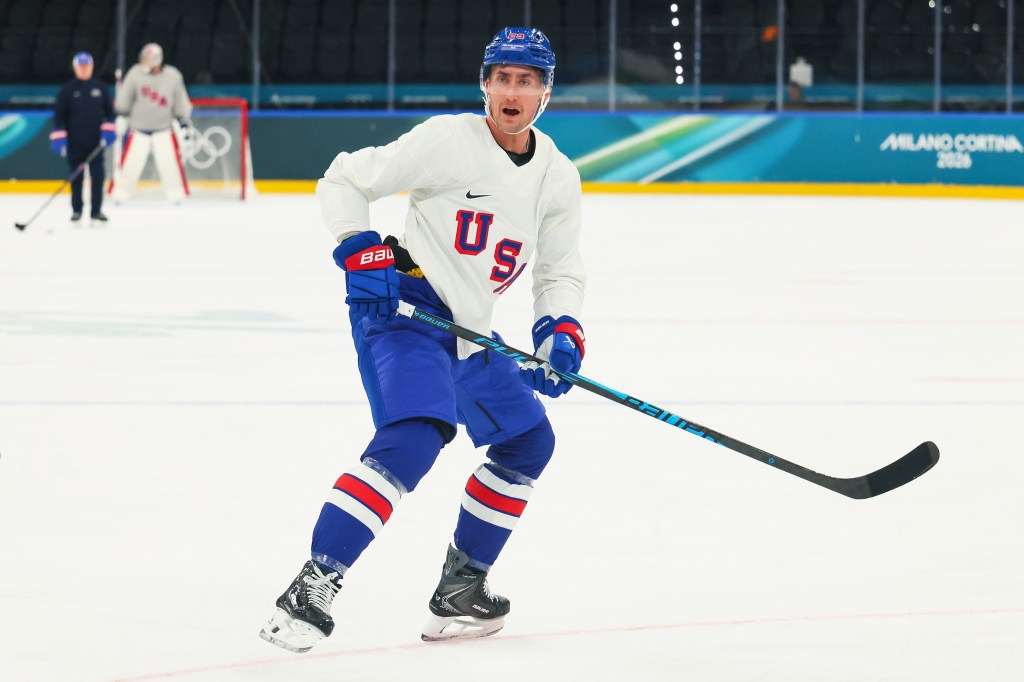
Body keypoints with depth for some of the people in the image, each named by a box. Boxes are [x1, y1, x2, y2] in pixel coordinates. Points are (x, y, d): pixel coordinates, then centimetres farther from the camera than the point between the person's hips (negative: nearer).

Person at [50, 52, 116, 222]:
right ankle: (76, 210, 14)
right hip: (75, 142, -1)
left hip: (96, 141, 1)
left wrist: (108, 131, -2)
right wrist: (59, 138, -8)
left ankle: (96, 210, 4)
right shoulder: (67, 90, 0)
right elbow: (59, 115, 0)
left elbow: (109, 111, 11)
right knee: (77, 176, 4)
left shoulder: (100, 88, 6)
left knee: (98, 176, -2)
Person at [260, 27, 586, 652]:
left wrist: (562, 331, -3)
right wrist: (361, 252, -18)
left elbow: (561, 270, 16)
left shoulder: (559, 178, 7)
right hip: (405, 307, -8)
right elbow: (345, 180, -5)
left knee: (528, 441, 14)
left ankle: (460, 588, 25)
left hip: (469, 334, 8)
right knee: (414, 436, -28)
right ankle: (313, 587, -33)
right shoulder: (448, 140, -11)